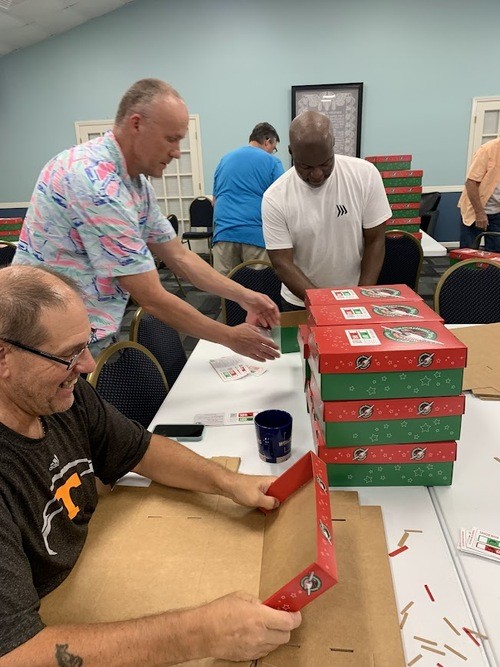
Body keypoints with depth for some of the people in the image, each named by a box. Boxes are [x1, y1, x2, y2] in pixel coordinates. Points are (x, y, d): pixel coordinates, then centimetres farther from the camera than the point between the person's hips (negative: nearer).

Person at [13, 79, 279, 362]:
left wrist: (244, 296, 1)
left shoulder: (135, 180, 4)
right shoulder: (97, 184, -26)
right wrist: (230, 337, -14)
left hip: (95, 335, 9)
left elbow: (178, 255, 8)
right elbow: (152, 298, -24)